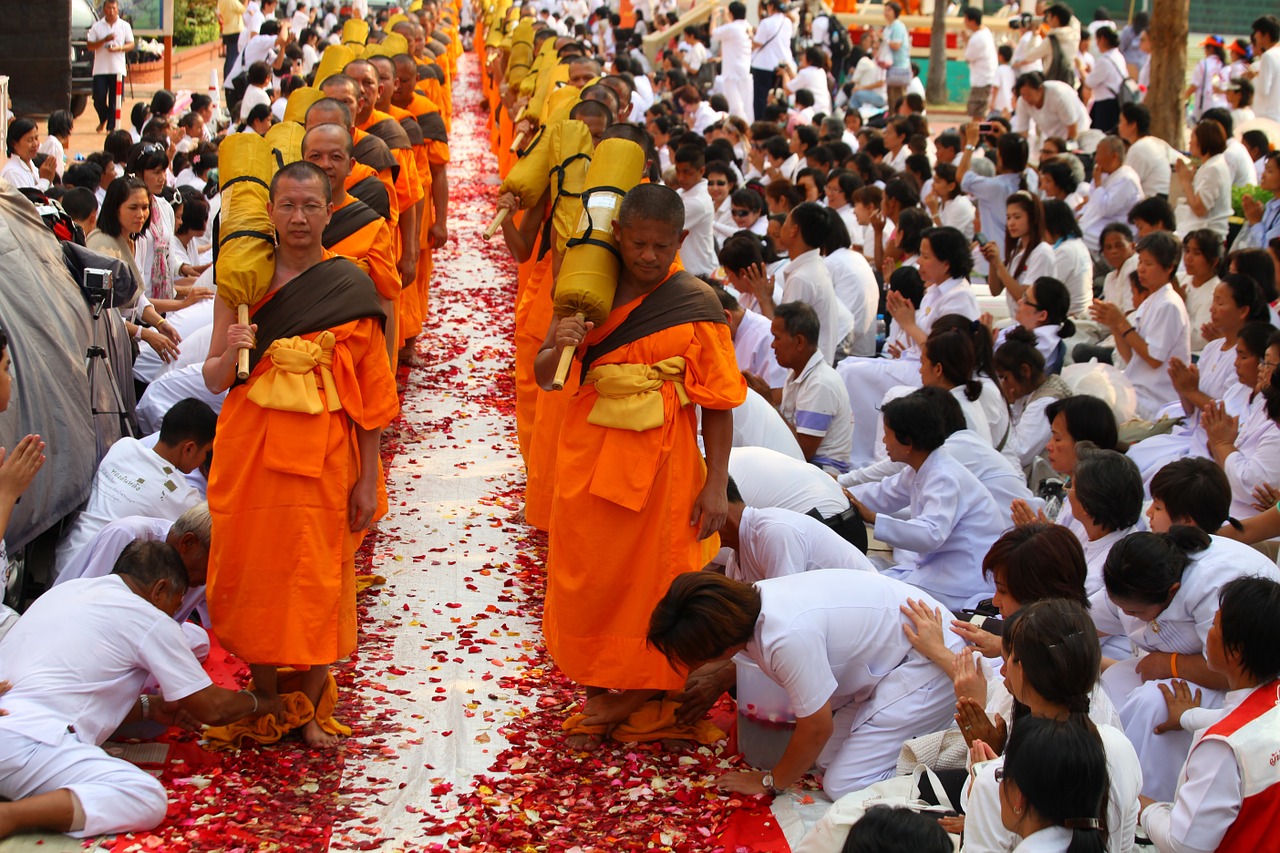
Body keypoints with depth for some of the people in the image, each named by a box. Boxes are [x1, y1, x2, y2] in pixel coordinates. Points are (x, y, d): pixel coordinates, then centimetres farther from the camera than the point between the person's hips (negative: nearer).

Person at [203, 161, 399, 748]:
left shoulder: (351, 288, -1)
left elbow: (370, 395, -1)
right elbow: (213, 378, 5)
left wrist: (367, 480, -4)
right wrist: (232, 352, -19)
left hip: (323, 453, -1)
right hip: (251, 448, 2)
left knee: (318, 578, 2)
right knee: (253, 571, 6)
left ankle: (310, 707, 15)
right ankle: (263, 697, 22)